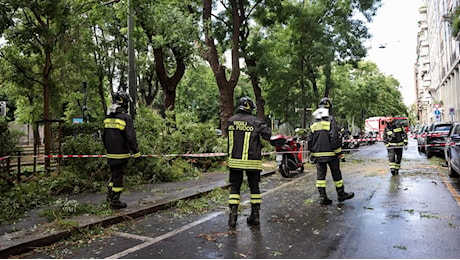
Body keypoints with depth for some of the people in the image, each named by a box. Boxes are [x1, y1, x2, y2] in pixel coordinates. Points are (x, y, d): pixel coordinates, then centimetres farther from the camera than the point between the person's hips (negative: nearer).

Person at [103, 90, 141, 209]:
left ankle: (110, 195, 25)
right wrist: (136, 151, -7)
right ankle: (115, 201, 10)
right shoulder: (125, 117, -14)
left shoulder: (108, 117, 9)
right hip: (121, 153, -7)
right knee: (118, 176, 2)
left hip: (110, 153, 7)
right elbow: (130, 136, -16)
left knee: (114, 174, 22)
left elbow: (104, 136, 17)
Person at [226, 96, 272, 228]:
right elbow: (267, 134, -15)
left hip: (234, 160, 2)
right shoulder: (256, 121, -9)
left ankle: (233, 216, 7)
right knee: (254, 187, 12)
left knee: (234, 187, 9)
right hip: (252, 161, -2)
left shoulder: (230, 121, 2)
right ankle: (255, 215, 19)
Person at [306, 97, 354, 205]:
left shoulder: (314, 122, 9)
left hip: (318, 154, 5)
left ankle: (322, 197, 5)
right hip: (330, 153, -4)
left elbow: (309, 139, 10)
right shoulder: (331, 120, -8)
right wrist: (339, 152, -8)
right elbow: (335, 137, -14)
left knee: (320, 175, 6)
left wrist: (312, 152, 18)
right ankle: (341, 194, 23)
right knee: (336, 174, 10)